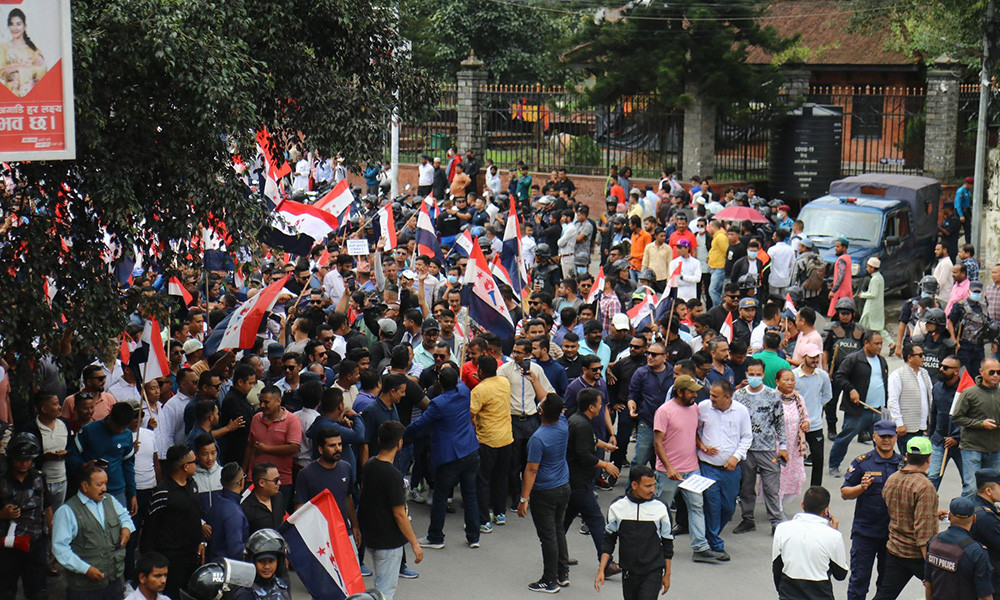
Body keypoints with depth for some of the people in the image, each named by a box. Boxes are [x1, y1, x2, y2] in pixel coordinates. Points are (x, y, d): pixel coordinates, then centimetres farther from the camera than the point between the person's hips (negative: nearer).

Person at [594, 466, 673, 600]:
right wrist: (601, 570, 0)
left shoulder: (660, 508, -4)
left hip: (653, 572, -2)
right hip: (628, 572, 2)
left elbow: (667, 542, 6)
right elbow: (608, 540, 7)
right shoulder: (617, 507, -2)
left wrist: (667, 574, 8)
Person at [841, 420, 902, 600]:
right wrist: (861, 487, -20)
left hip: (893, 533, 2)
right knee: (859, 579, 1)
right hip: (865, 530, -2)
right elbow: (844, 493, -1)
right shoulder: (862, 462, -1)